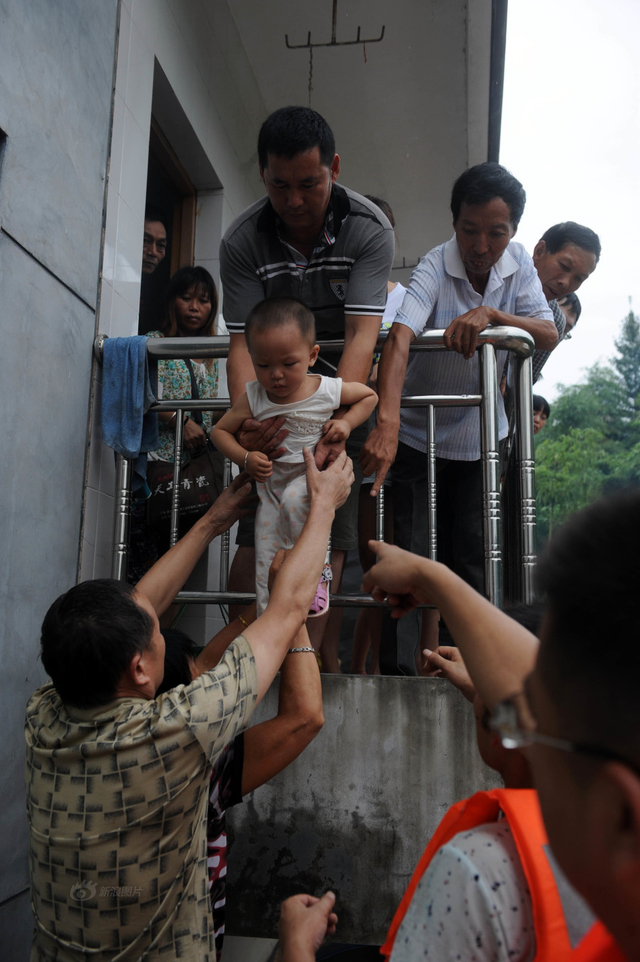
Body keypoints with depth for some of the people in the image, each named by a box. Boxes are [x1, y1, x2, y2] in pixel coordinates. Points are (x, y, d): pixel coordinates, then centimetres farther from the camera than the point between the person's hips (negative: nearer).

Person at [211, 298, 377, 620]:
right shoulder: (253, 398, -9)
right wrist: (245, 459, -15)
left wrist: (346, 422, -10)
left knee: (294, 499, -35)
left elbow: (369, 395, 7)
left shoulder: (329, 390, -11)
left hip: (314, 475, -2)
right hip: (271, 484, 2)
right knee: (267, 556, -3)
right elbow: (220, 430, 2)